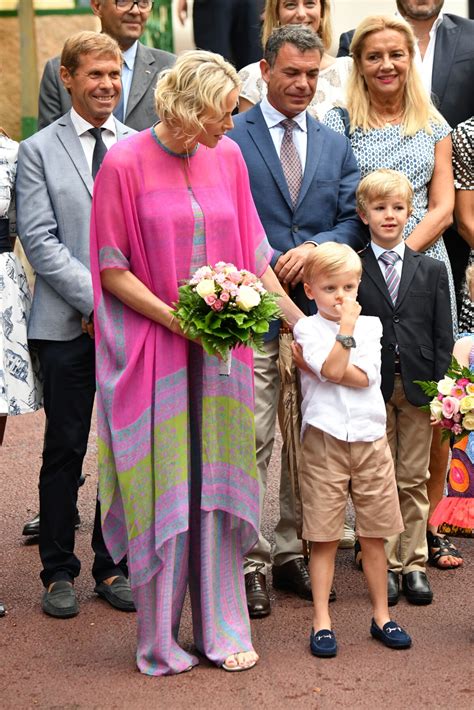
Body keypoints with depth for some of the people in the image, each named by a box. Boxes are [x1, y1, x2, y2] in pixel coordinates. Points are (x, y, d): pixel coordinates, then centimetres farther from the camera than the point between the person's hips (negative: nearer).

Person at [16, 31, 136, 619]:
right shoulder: (39, 151, 3)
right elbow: (39, 239, -5)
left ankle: (113, 567, 18)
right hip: (68, 325, -2)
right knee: (65, 450, 3)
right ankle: (58, 571, 14)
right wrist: (94, 301, -13)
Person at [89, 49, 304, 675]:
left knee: (216, 487, 7)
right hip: (152, 352, -4)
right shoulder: (125, 164, -9)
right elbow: (112, 270, -7)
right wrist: (173, 317, -16)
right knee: (159, 491, 2)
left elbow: (252, 253, 12)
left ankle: (223, 630, 17)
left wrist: (300, 321, 9)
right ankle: (159, 641, 14)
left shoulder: (227, 157, 5)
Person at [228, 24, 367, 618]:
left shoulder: (335, 146, 14)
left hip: (317, 312, 5)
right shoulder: (229, 139, 0)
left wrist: (313, 247, -11)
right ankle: (248, 561, 4)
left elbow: (353, 221, 9)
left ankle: (293, 551, 22)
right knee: (250, 442, -4)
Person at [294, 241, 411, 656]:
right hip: (325, 439, -3)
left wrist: (323, 368, -10)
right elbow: (333, 368, -17)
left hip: (370, 438, 3)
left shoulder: (370, 325, 9)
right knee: (324, 538, 2)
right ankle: (322, 622, 9)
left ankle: (382, 616, 21)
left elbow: (366, 376, -6)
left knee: (374, 535, 10)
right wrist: (346, 326, -13)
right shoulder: (307, 328, -1)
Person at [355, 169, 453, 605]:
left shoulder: (432, 270, 6)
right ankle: (386, 564, 13)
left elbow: (443, 336, 5)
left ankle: (414, 564, 15)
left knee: (414, 480, 7)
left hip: (418, 387, 1)